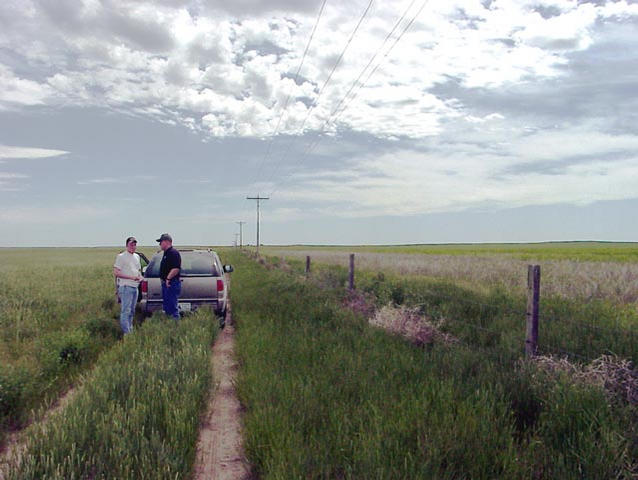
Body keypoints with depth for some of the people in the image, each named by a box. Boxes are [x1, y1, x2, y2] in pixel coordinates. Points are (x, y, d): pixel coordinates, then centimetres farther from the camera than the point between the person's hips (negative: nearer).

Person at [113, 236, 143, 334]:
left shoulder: (137, 256, 17)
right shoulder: (121, 256, -7)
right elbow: (116, 272, -14)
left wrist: (140, 277, 5)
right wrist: (131, 277, -19)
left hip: (135, 287, 8)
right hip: (126, 287, -8)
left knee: (132, 311, 15)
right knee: (126, 311, -9)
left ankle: (130, 330, 24)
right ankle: (126, 333, -8)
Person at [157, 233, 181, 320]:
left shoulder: (173, 253, -15)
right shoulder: (166, 253, 17)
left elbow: (176, 268, -25)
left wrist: (168, 278, -26)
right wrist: (163, 279, 17)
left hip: (171, 284, -11)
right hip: (166, 283, 11)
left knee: (172, 307, -9)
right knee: (166, 306, 16)